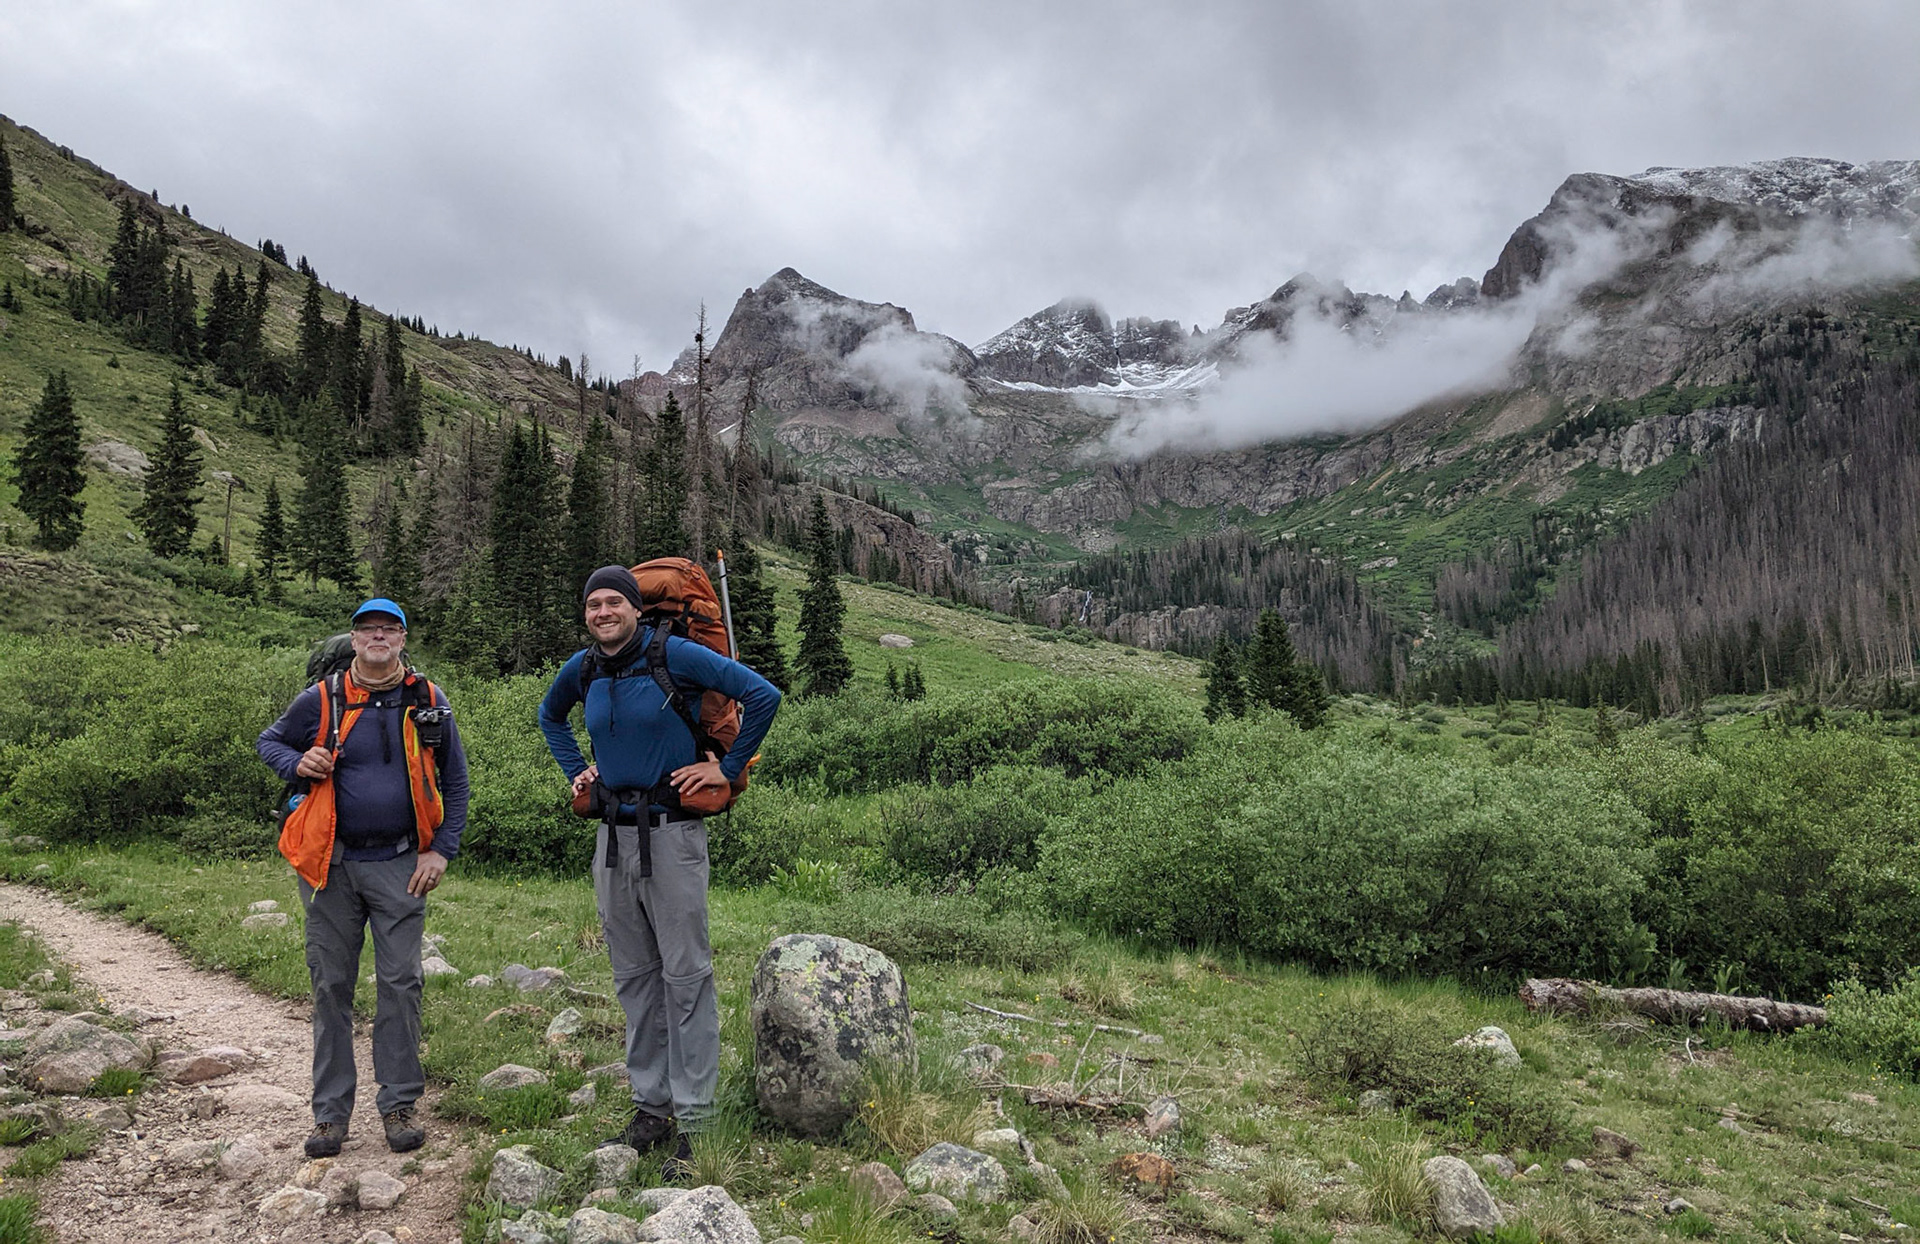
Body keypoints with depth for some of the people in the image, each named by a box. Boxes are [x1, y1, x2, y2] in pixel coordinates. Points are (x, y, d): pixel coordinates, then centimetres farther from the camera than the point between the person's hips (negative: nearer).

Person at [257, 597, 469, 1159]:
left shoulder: (428, 702, 2)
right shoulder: (321, 699, 0)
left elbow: (455, 782, 8)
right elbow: (269, 742, 17)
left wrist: (441, 850, 0)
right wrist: (299, 763, -7)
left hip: (399, 865, 0)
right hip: (331, 863, 1)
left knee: (399, 982, 0)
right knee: (331, 986, 7)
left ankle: (400, 1105, 12)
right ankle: (331, 1111, 19)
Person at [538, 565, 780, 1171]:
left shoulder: (675, 656, -10)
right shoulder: (581, 670, 8)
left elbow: (762, 695, -13)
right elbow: (549, 716, 31)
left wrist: (727, 766, -10)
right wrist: (576, 769, 17)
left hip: (671, 831, -6)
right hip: (613, 833, 6)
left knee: (685, 975, -2)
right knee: (634, 977, 12)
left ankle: (694, 1121, 5)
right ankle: (652, 1107, 25)